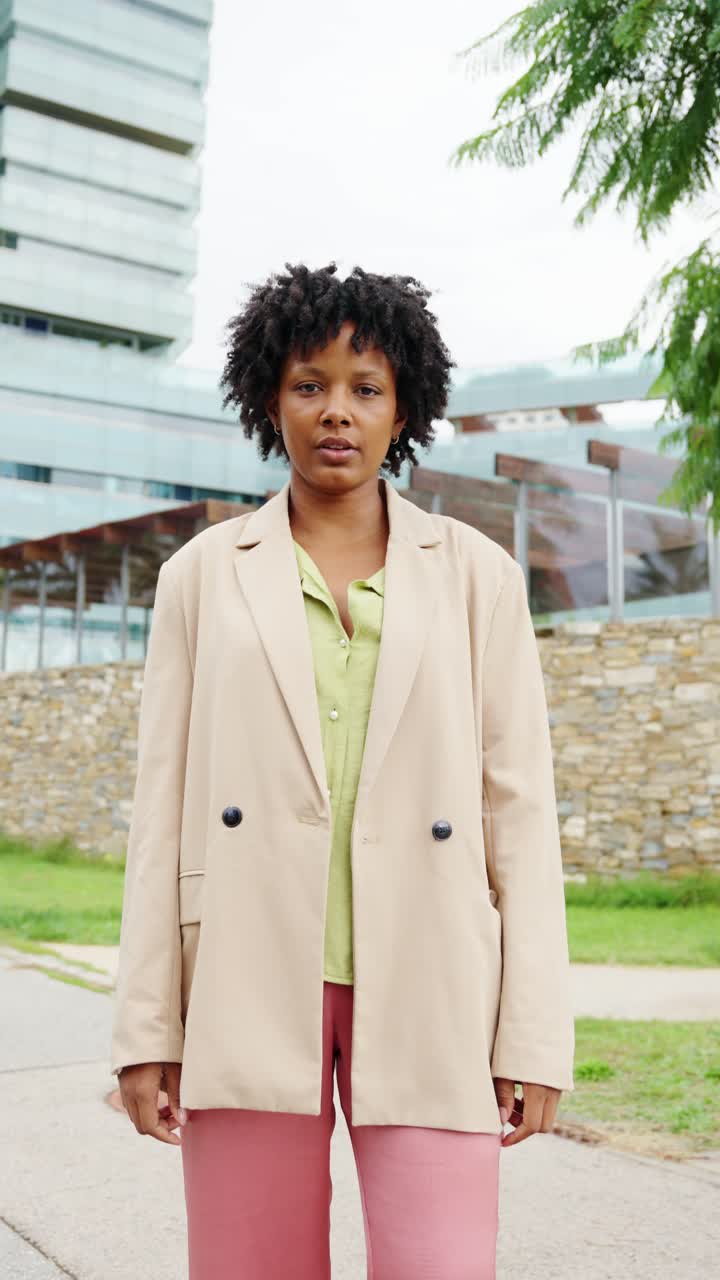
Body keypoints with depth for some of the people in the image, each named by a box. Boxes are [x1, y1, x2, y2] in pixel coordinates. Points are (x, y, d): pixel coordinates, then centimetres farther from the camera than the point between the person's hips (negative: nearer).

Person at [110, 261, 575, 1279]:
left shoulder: (475, 573, 6)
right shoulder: (203, 575, 8)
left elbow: (518, 802, 3)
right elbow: (164, 803, 5)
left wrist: (535, 1034, -1)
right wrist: (146, 1026, 1)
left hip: (423, 989, 0)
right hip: (250, 987, 1)